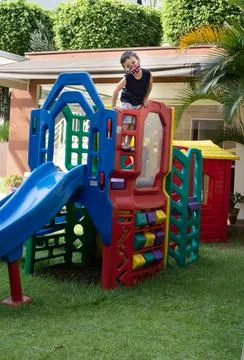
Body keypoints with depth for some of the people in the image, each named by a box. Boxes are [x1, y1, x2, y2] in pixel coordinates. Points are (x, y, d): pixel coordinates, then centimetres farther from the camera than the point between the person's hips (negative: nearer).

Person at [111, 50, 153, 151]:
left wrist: (145, 98, 3)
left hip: (139, 103, 3)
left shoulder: (147, 74, -21)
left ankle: (128, 143, 13)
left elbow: (149, 86, 0)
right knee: (126, 123, -10)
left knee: (133, 124, 4)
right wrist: (113, 106, -20)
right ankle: (122, 142, 3)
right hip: (127, 102, -3)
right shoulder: (127, 78, -28)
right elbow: (116, 90, -22)